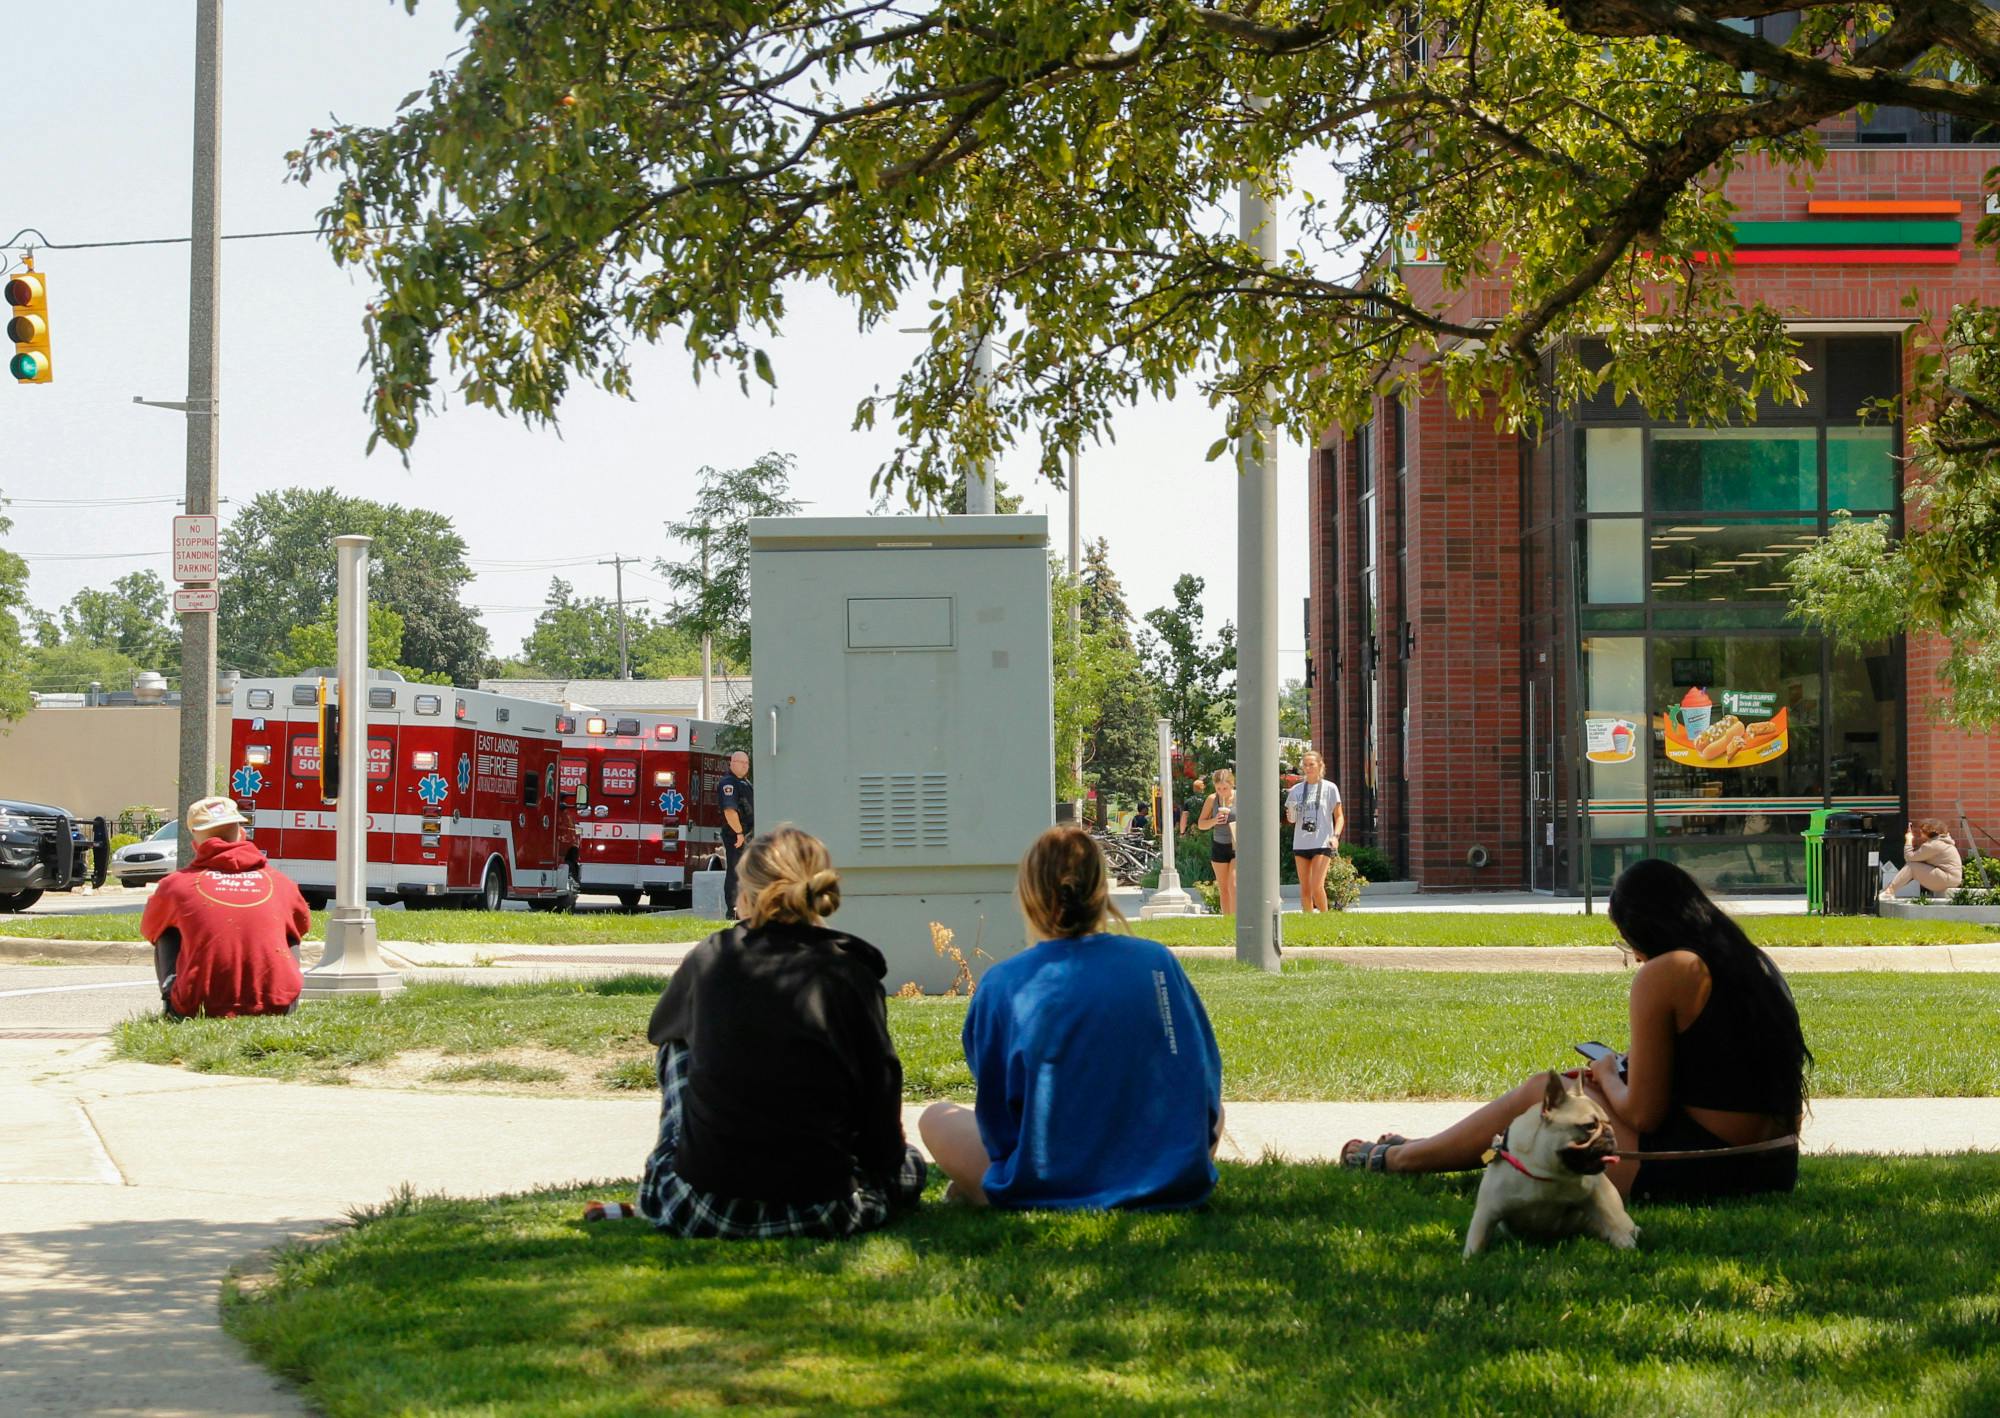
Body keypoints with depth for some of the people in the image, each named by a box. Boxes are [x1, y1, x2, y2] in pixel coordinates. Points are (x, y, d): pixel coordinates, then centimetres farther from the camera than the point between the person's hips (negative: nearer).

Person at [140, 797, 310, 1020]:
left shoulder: (175, 884, 6)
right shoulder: (279, 882, 10)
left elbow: (149, 930, 28)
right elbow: (303, 924, 33)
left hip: (199, 1007, -1)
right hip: (275, 1007, 1)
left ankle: (172, 1003, 14)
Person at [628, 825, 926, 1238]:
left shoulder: (709, 958, 1)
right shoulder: (851, 974, -6)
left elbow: (660, 1030, 24)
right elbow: (881, 1092, -1)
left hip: (703, 1207, -1)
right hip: (819, 1210, 1)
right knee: (909, 1163, 34)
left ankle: (665, 1189, 31)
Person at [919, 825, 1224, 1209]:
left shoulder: (1002, 984, -7)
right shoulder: (1158, 961, -2)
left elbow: (994, 1112, 1)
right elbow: (1206, 1081, 5)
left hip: (1050, 1189, 1)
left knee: (936, 1118, 25)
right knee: (1215, 1114, 33)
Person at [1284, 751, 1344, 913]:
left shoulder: (1329, 788, 2)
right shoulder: (1296, 789, 11)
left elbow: (1339, 816, 4)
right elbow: (1290, 818, 18)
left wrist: (1336, 836, -12)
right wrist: (1290, 817, -6)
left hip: (1322, 843, -4)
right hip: (1301, 843, 4)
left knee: (1317, 887, -14)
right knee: (1304, 889, 4)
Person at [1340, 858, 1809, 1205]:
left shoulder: (1664, 973, -14)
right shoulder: (1756, 964, 11)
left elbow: (1642, 1114, -13)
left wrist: (1607, 1074, 8)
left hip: (1696, 1172, -8)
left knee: (1541, 1091, 14)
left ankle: (1394, 1160, 35)